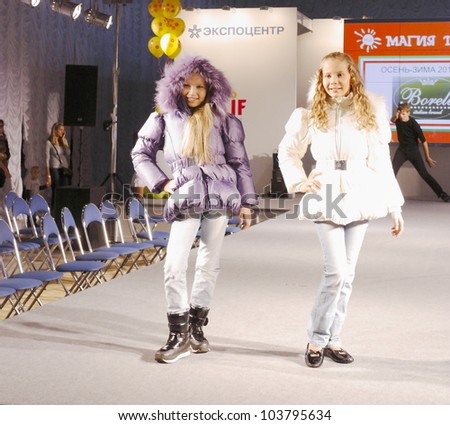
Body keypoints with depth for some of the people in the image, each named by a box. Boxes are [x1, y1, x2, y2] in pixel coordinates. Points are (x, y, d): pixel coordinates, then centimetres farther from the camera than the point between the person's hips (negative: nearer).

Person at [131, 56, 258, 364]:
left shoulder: (223, 121, 6)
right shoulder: (165, 119, 7)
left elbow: (240, 163, 7)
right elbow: (141, 154, 15)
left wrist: (246, 202, 3)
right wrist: (160, 182, 3)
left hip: (220, 196, 0)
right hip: (185, 200, 0)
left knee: (209, 265, 7)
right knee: (174, 267, -8)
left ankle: (197, 328, 19)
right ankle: (179, 335, 1)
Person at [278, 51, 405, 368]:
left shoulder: (371, 111, 3)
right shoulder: (312, 115, 1)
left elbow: (381, 161, 5)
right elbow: (288, 151, 13)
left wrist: (395, 206, 4)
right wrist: (299, 181, -3)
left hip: (360, 196, 2)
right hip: (327, 197, -2)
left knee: (347, 274, 7)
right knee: (336, 272, -11)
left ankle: (333, 340, 18)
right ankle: (317, 339, 4)